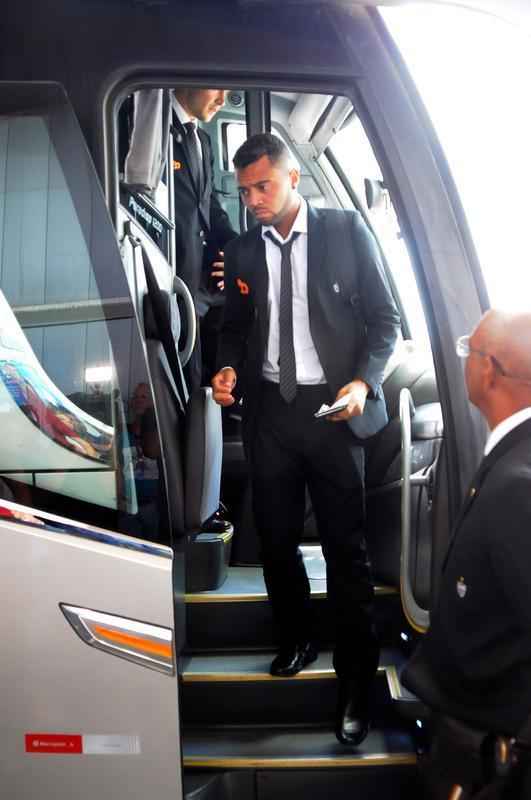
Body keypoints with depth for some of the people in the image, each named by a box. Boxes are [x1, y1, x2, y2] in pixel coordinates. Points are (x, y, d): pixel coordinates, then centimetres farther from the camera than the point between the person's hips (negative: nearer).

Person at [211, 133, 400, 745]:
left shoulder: (347, 230, 1)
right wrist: (228, 368, -3)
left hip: (335, 408, -3)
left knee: (345, 546, 2)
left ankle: (355, 681, 17)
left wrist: (364, 381, -14)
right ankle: (295, 641, 36)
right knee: (276, 539, 11)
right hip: (268, 409, 4)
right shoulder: (241, 251, 9)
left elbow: (384, 317, 1)